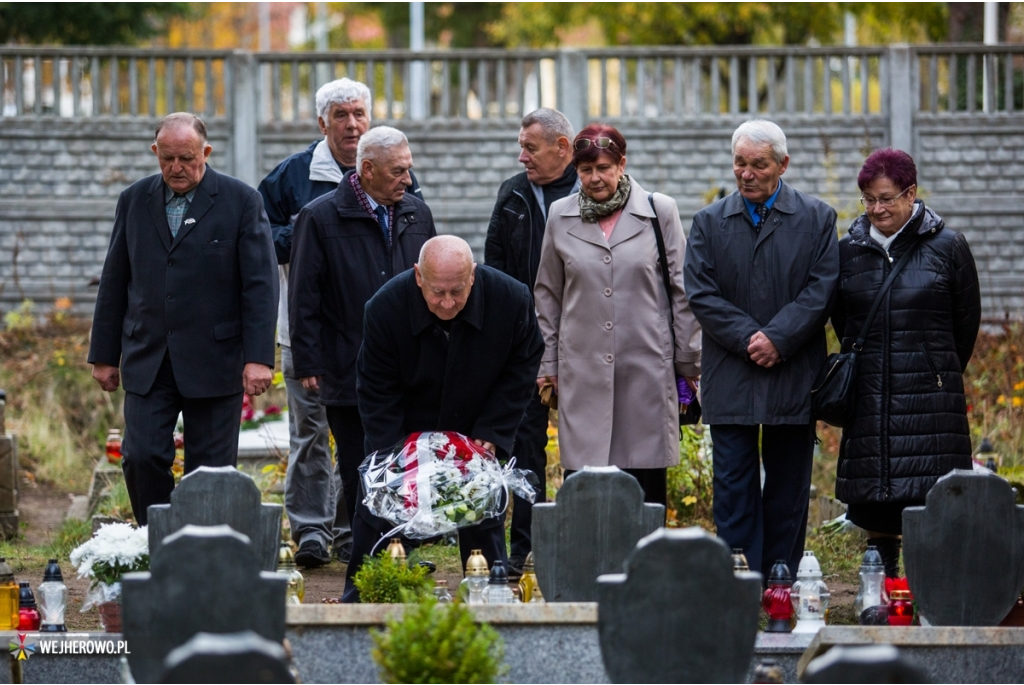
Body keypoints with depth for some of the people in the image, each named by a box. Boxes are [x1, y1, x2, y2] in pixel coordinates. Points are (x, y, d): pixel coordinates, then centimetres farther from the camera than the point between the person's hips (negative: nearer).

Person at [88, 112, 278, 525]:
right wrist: (104, 354, 10)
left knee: (210, 469, 1)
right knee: (142, 459, -7)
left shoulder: (241, 201, -2)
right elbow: (114, 282, 12)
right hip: (147, 362, 3)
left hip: (214, 363, -3)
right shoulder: (134, 200, 8)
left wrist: (259, 357, -13)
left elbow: (260, 285, -6)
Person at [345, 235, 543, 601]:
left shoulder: (511, 300, -23)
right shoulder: (386, 308, -25)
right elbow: (376, 392, -15)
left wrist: (491, 436, -14)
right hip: (402, 434, -1)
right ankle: (357, 600, 11)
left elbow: (521, 371, -7)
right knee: (377, 517, -1)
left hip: (476, 434, 1)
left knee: (485, 524, 2)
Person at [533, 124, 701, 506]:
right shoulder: (561, 217, 8)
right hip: (583, 371, 1)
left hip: (647, 368, -1)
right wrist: (547, 362, 13)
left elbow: (682, 291, 6)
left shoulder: (659, 212, 2)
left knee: (647, 483, 1)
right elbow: (548, 293, 16)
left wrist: (688, 360, 6)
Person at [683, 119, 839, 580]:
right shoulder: (709, 223, 8)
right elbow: (700, 293, -1)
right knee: (733, 485, -3)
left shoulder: (817, 219, 5)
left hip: (793, 376, 0)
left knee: (788, 487, 5)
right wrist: (747, 338, -13)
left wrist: (777, 339, -15)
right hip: (730, 380, 0)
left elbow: (822, 290, -4)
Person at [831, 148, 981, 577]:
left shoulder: (947, 247, 0)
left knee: (930, 499, -8)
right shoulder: (848, 251, 8)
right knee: (873, 502, 2)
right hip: (868, 394, 3)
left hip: (931, 400, -3)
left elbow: (966, 323, 7)